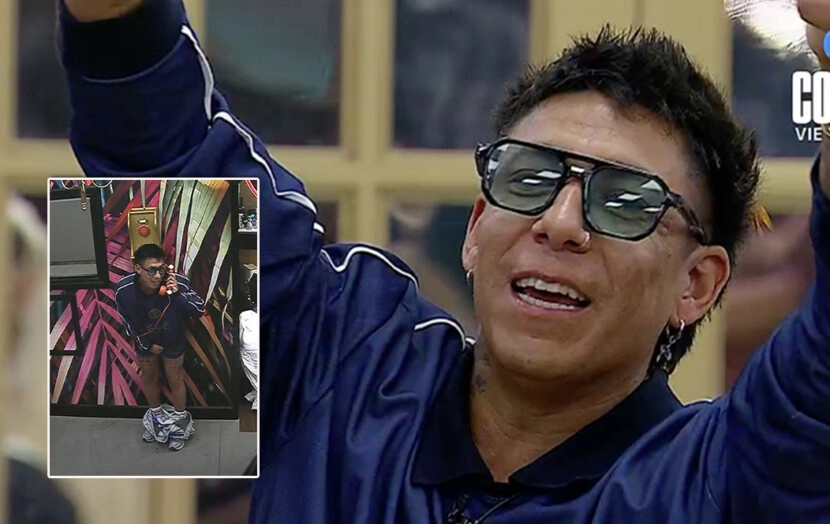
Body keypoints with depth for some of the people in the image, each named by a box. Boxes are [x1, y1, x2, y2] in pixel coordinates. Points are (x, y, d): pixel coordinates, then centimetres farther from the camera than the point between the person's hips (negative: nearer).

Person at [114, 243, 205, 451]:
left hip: (173, 341, -2)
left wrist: (178, 294, -42)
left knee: (175, 380, 17)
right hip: (145, 342, 2)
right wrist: (147, 344, -6)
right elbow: (127, 321, -13)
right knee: (149, 378, 24)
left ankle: (180, 423, 42)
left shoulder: (178, 283, -37)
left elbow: (200, 310, -25)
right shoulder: (123, 290, -32)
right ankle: (157, 418, 50)